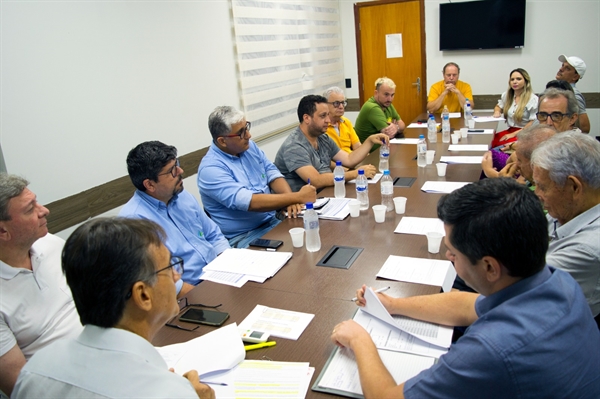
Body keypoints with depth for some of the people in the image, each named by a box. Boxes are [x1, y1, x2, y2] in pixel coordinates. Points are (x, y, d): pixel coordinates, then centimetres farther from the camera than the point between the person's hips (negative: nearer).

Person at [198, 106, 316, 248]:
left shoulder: (249, 146, 5)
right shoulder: (211, 168, -19)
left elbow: (273, 174, 6)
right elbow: (249, 202, -26)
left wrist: (291, 200, -15)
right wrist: (298, 197, -25)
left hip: (274, 221, 7)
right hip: (244, 237, -7)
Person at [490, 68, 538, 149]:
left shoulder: (533, 99, -9)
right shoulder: (506, 95, 10)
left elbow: (533, 123, -11)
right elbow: (498, 107, 30)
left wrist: (514, 134, -15)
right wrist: (497, 112, 5)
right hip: (510, 130, 6)